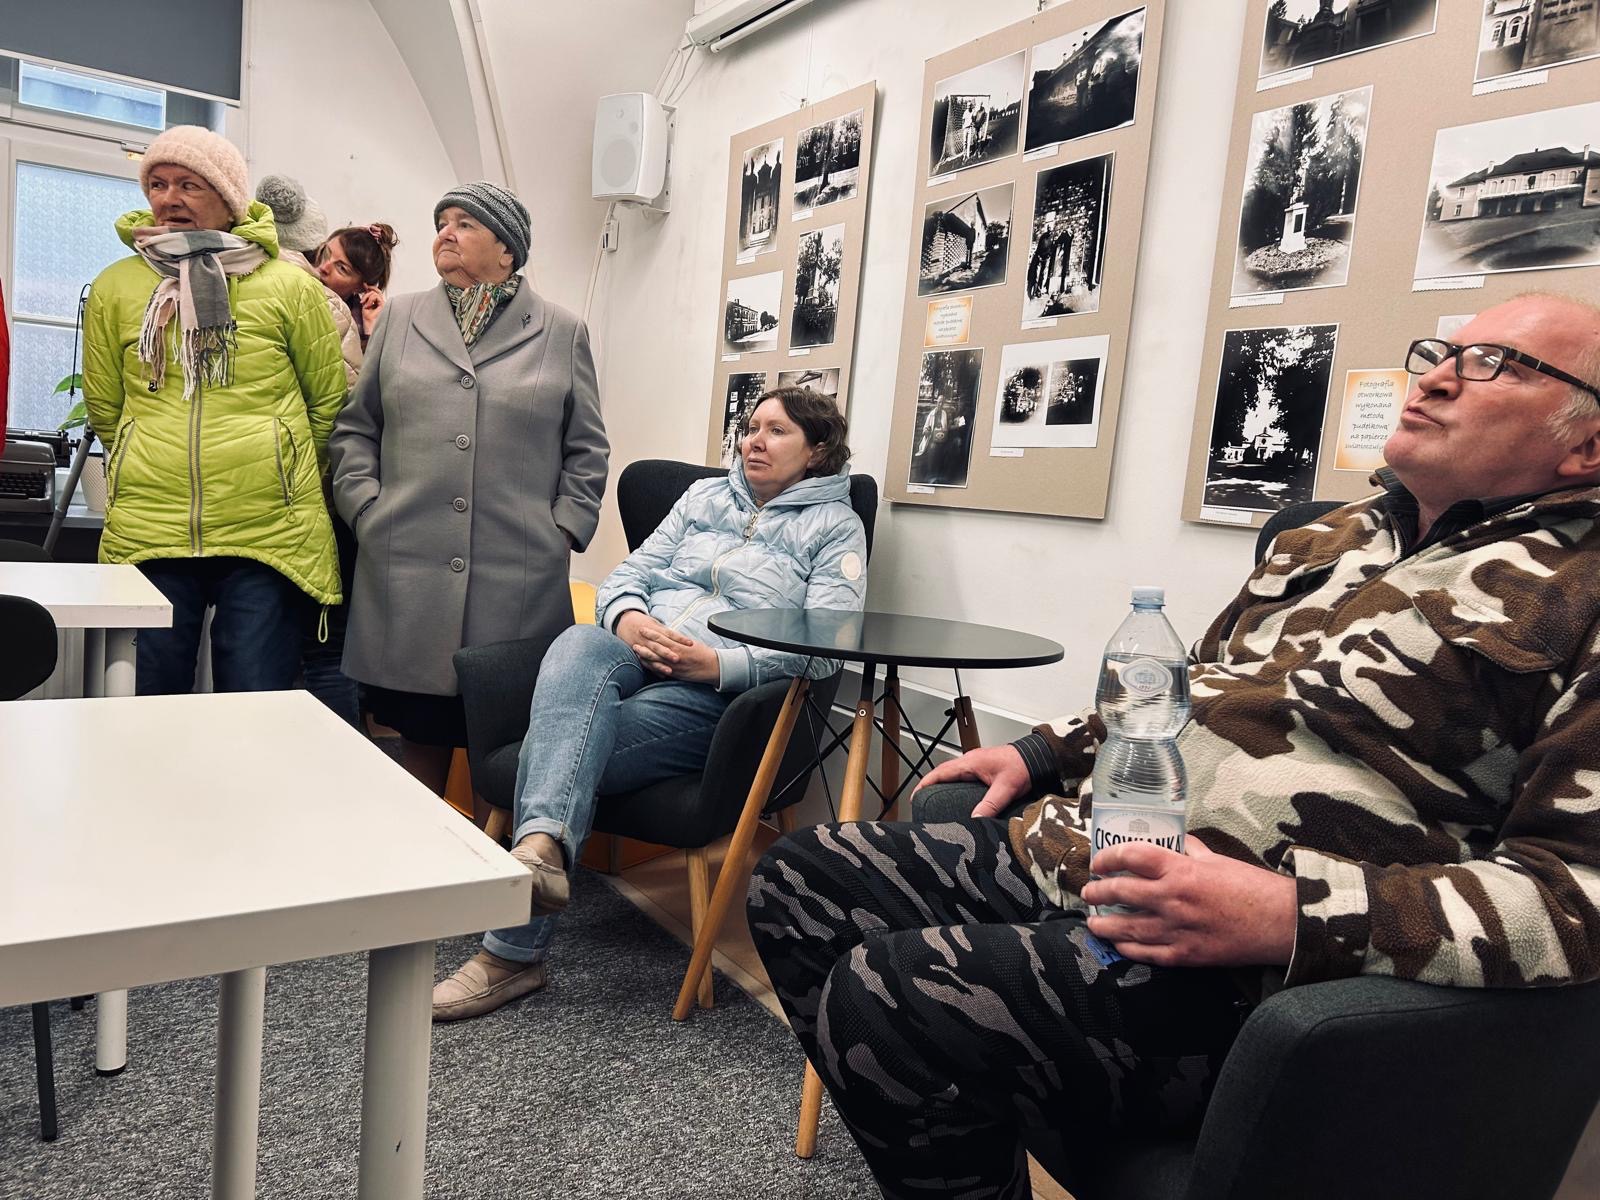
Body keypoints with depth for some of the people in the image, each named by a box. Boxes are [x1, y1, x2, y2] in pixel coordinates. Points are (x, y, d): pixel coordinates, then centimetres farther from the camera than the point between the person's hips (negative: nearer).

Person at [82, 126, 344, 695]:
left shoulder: (291, 286, 2)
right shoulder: (115, 286, 9)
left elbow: (329, 400, 10)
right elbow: (103, 407, 18)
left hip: (268, 535, -2)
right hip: (147, 530, 2)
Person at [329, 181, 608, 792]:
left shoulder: (563, 333, 9)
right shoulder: (399, 318, 14)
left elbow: (586, 448, 10)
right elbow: (354, 428, 16)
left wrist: (564, 528, 0)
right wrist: (367, 510, 3)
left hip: (518, 577, -2)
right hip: (405, 574, 2)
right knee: (420, 731, 10)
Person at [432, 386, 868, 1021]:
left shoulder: (836, 526, 9)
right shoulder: (704, 496, 24)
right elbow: (628, 573, 19)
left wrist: (718, 662, -19)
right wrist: (627, 617, -7)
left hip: (716, 693, -4)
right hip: (631, 659, 4)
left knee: (563, 734, -27)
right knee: (578, 643, -33)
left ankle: (512, 954, -25)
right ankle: (542, 848, -52)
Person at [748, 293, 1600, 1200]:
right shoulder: (1337, 538, 19)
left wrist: (1295, 915, -26)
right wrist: (1044, 753, 18)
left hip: (1240, 964, -8)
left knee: (882, 1003, -27)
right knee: (798, 882, 6)